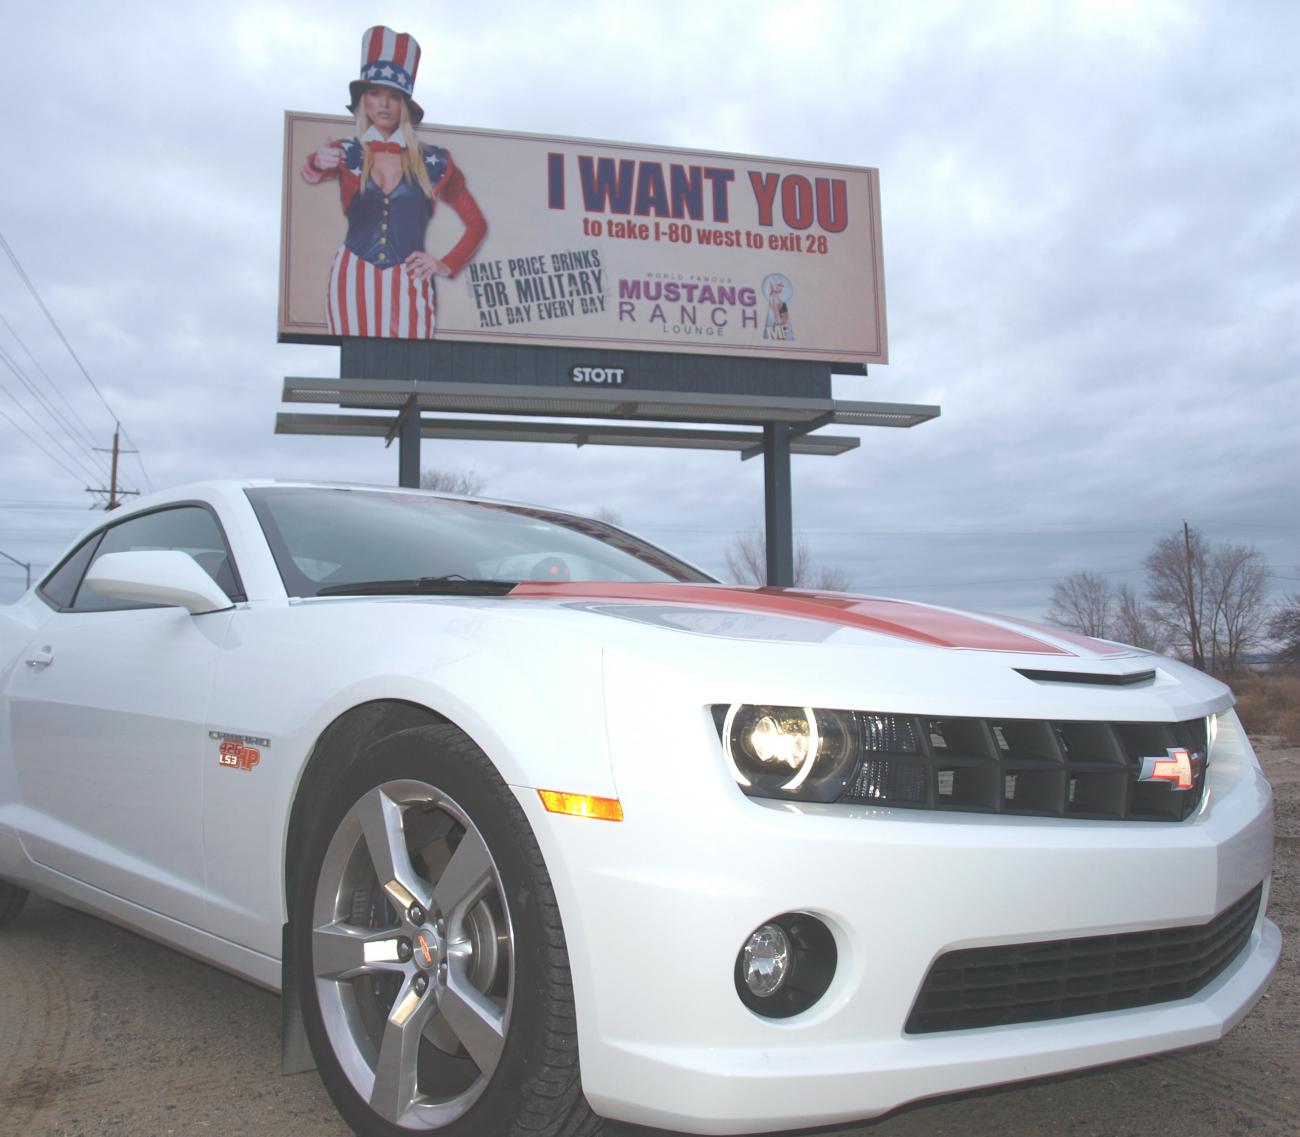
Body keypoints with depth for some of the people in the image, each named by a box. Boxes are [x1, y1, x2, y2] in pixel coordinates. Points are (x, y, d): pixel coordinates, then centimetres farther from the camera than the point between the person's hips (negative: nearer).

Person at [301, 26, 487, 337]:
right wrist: (317, 164, -39)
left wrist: (446, 264, 1)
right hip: (352, 280, 1)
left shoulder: (433, 162, 7)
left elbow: (476, 223, 13)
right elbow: (310, 172, -16)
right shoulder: (346, 153, 6)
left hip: (409, 284, 0)